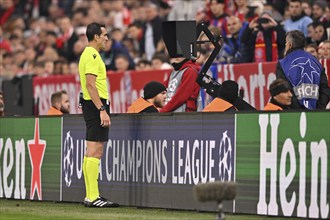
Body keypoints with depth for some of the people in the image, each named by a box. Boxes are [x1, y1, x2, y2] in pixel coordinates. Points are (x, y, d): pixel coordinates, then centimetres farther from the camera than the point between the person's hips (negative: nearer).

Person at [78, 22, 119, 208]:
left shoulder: (89, 54, 19)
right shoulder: (92, 55, -13)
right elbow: (90, 84, -21)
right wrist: (102, 110, -25)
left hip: (93, 106, 11)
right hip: (96, 104, -11)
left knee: (91, 152, 10)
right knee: (95, 152, -12)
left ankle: (91, 196, 13)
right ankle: (93, 197, -14)